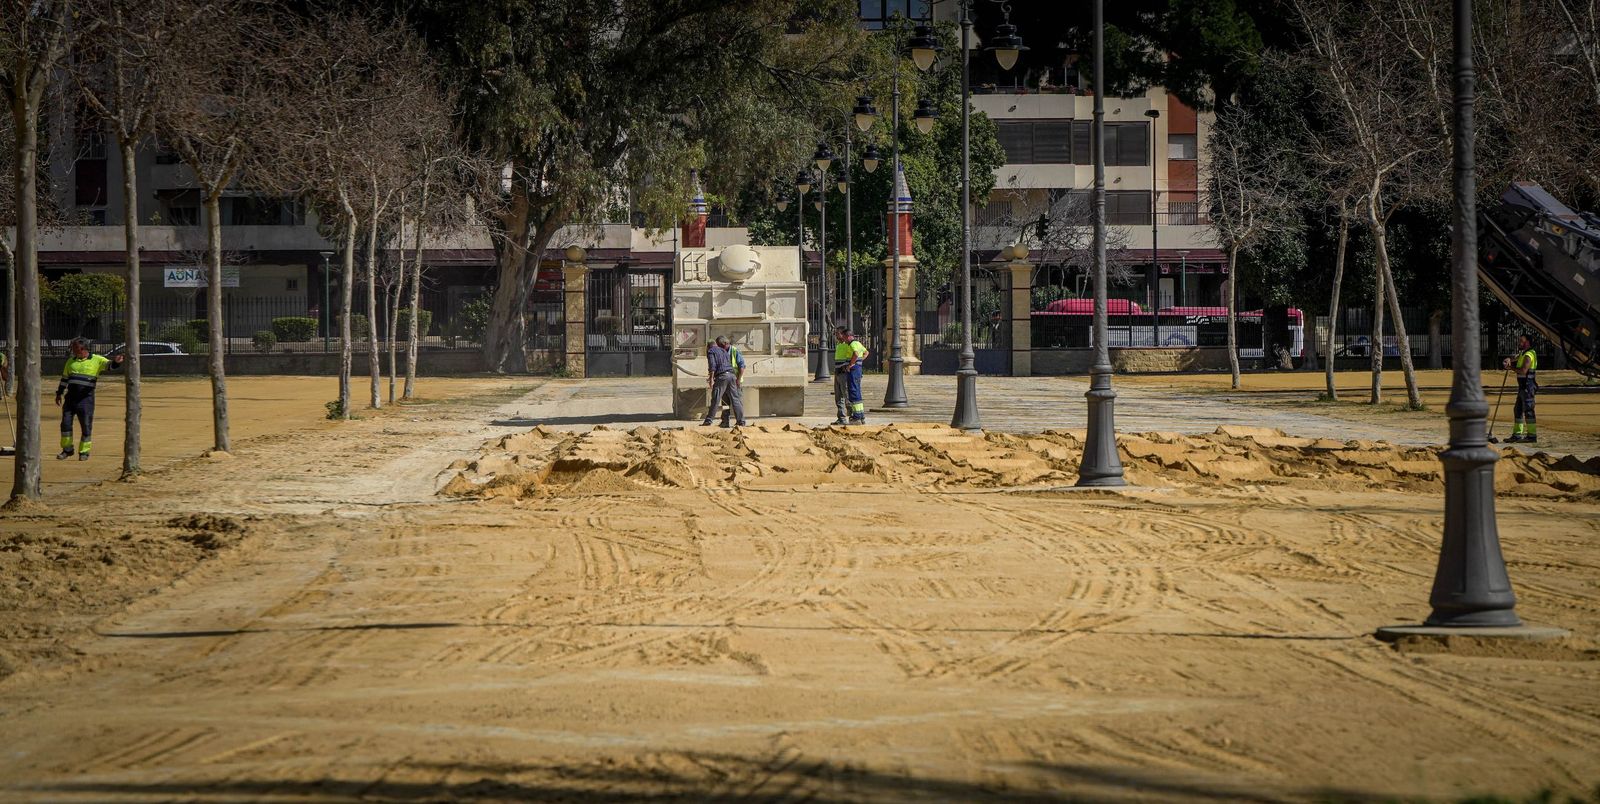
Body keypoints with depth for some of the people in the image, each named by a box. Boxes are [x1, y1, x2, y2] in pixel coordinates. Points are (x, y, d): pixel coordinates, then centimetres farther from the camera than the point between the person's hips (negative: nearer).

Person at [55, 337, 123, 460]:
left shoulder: (97, 360, -2)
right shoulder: (71, 361, 12)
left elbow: (109, 364, -18)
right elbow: (64, 378, 19)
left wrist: (115, 362, -40)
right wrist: (59, 393, 18)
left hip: (86, 398, -4)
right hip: (70, 397, 4)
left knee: (86, 425, -2)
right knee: (66, 422, 3)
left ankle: (84, 451, 11)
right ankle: (67, 449, 18)